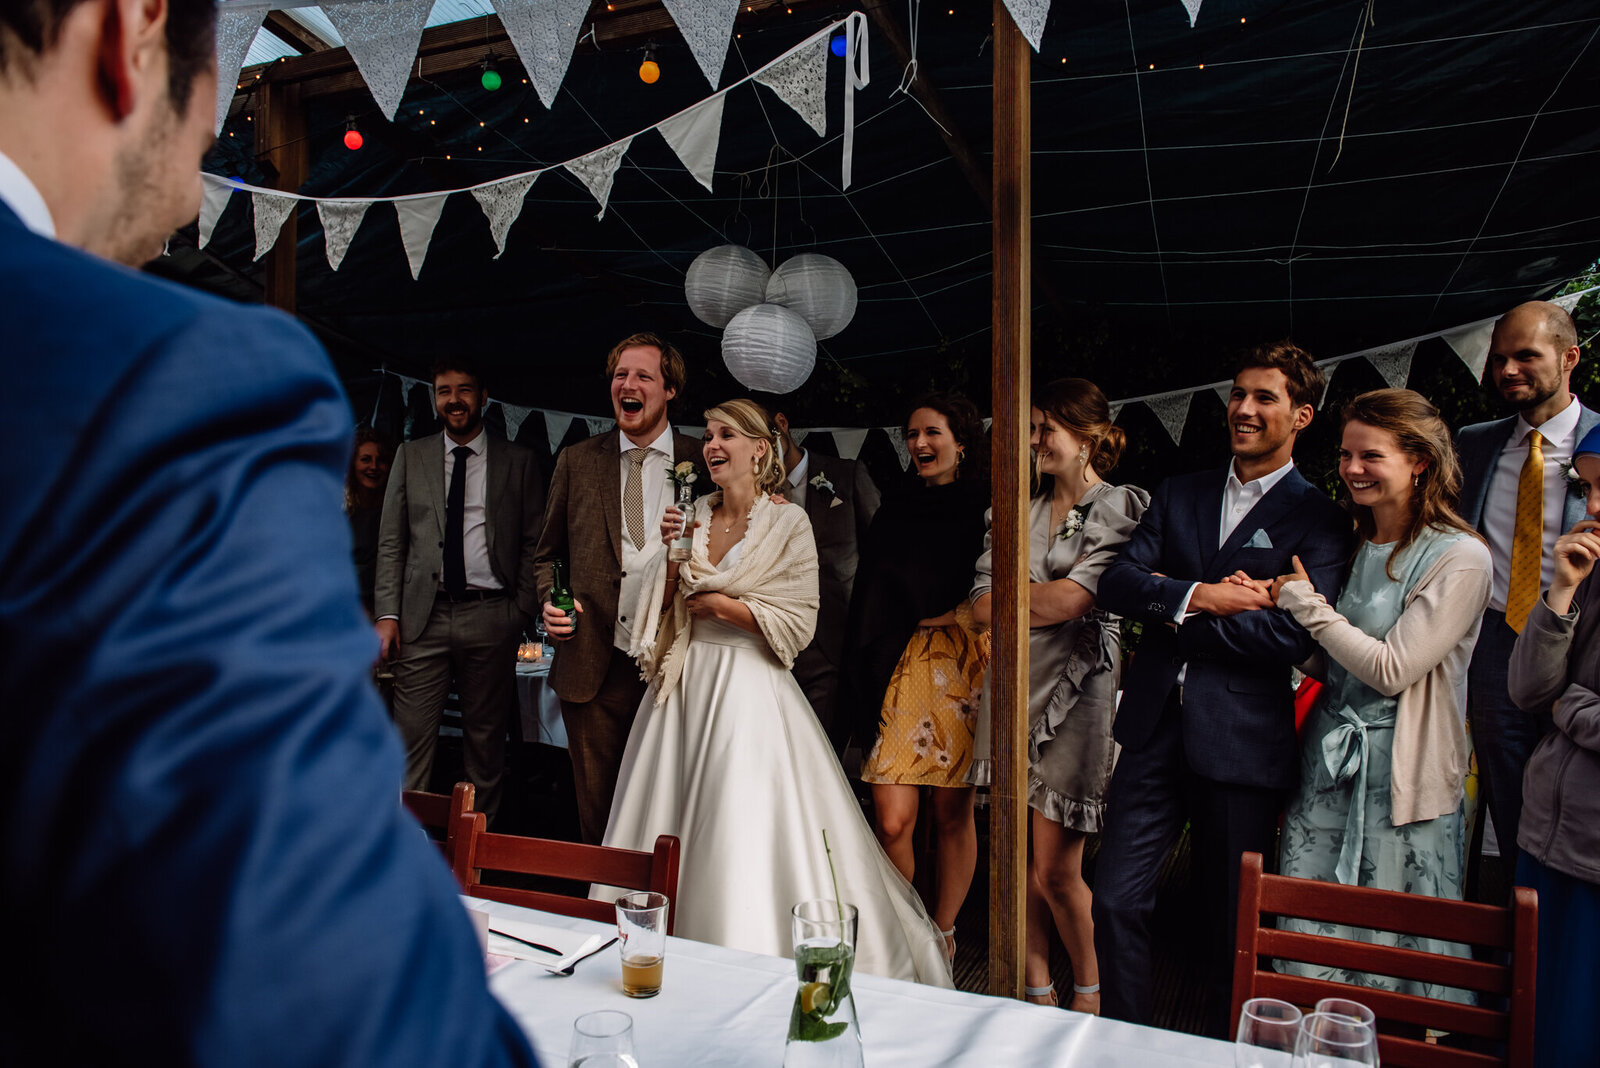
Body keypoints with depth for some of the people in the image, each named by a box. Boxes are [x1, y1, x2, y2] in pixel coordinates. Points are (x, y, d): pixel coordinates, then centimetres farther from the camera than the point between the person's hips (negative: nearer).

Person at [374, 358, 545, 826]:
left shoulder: (518, 461, 7)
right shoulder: (410, 456, 12)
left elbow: (534, 542, 5)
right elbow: (391, 542, 9)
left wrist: (522, 611, -3)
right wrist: (387, 613, 0)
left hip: (491, 616, -1)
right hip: (423, 616, 1)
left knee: (486, 739, 7)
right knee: (412, 738, -1)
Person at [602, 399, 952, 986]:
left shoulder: (788, 522, -5)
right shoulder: (694, 515, 9)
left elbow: (798, 624, -9)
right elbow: (663, 609, 9)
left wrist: (721, 605, -9)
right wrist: (672, 553, -6)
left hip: (750, 689, -5)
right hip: (688, 685, 5)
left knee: (749, 830, -6)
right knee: (677, 820, 8)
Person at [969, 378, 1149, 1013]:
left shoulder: (1123, 508, -2)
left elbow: (1072, 599, -14)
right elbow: (981, 605, 4)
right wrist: (1044, 601, -10)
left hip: (1074, 693, -5)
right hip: (1010, 690, 5)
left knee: (1056, 869, 0)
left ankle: (1089, 991, 26)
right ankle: (1036, 990, 29)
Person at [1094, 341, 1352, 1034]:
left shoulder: (1320, 519, -2)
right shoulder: (1178, 495, 12)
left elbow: (1294, 636, -16)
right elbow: (1116, 584, 0)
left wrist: (1169, 604, -9)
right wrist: (1195, 596, -17)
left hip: (1242, 742, -3)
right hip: (1154, 728, 4)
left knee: (1231, 925, 11)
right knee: (1115, 901, 4)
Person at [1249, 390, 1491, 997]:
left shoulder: (1460, 558, -10)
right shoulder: (1352, 547, 10)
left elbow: (1391, 669, -18)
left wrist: (1302, 599, -11)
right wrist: (1265, 601, -1)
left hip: (1400, 780, -6)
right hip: (1326, 766, 6)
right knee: (1304, 948, 10)